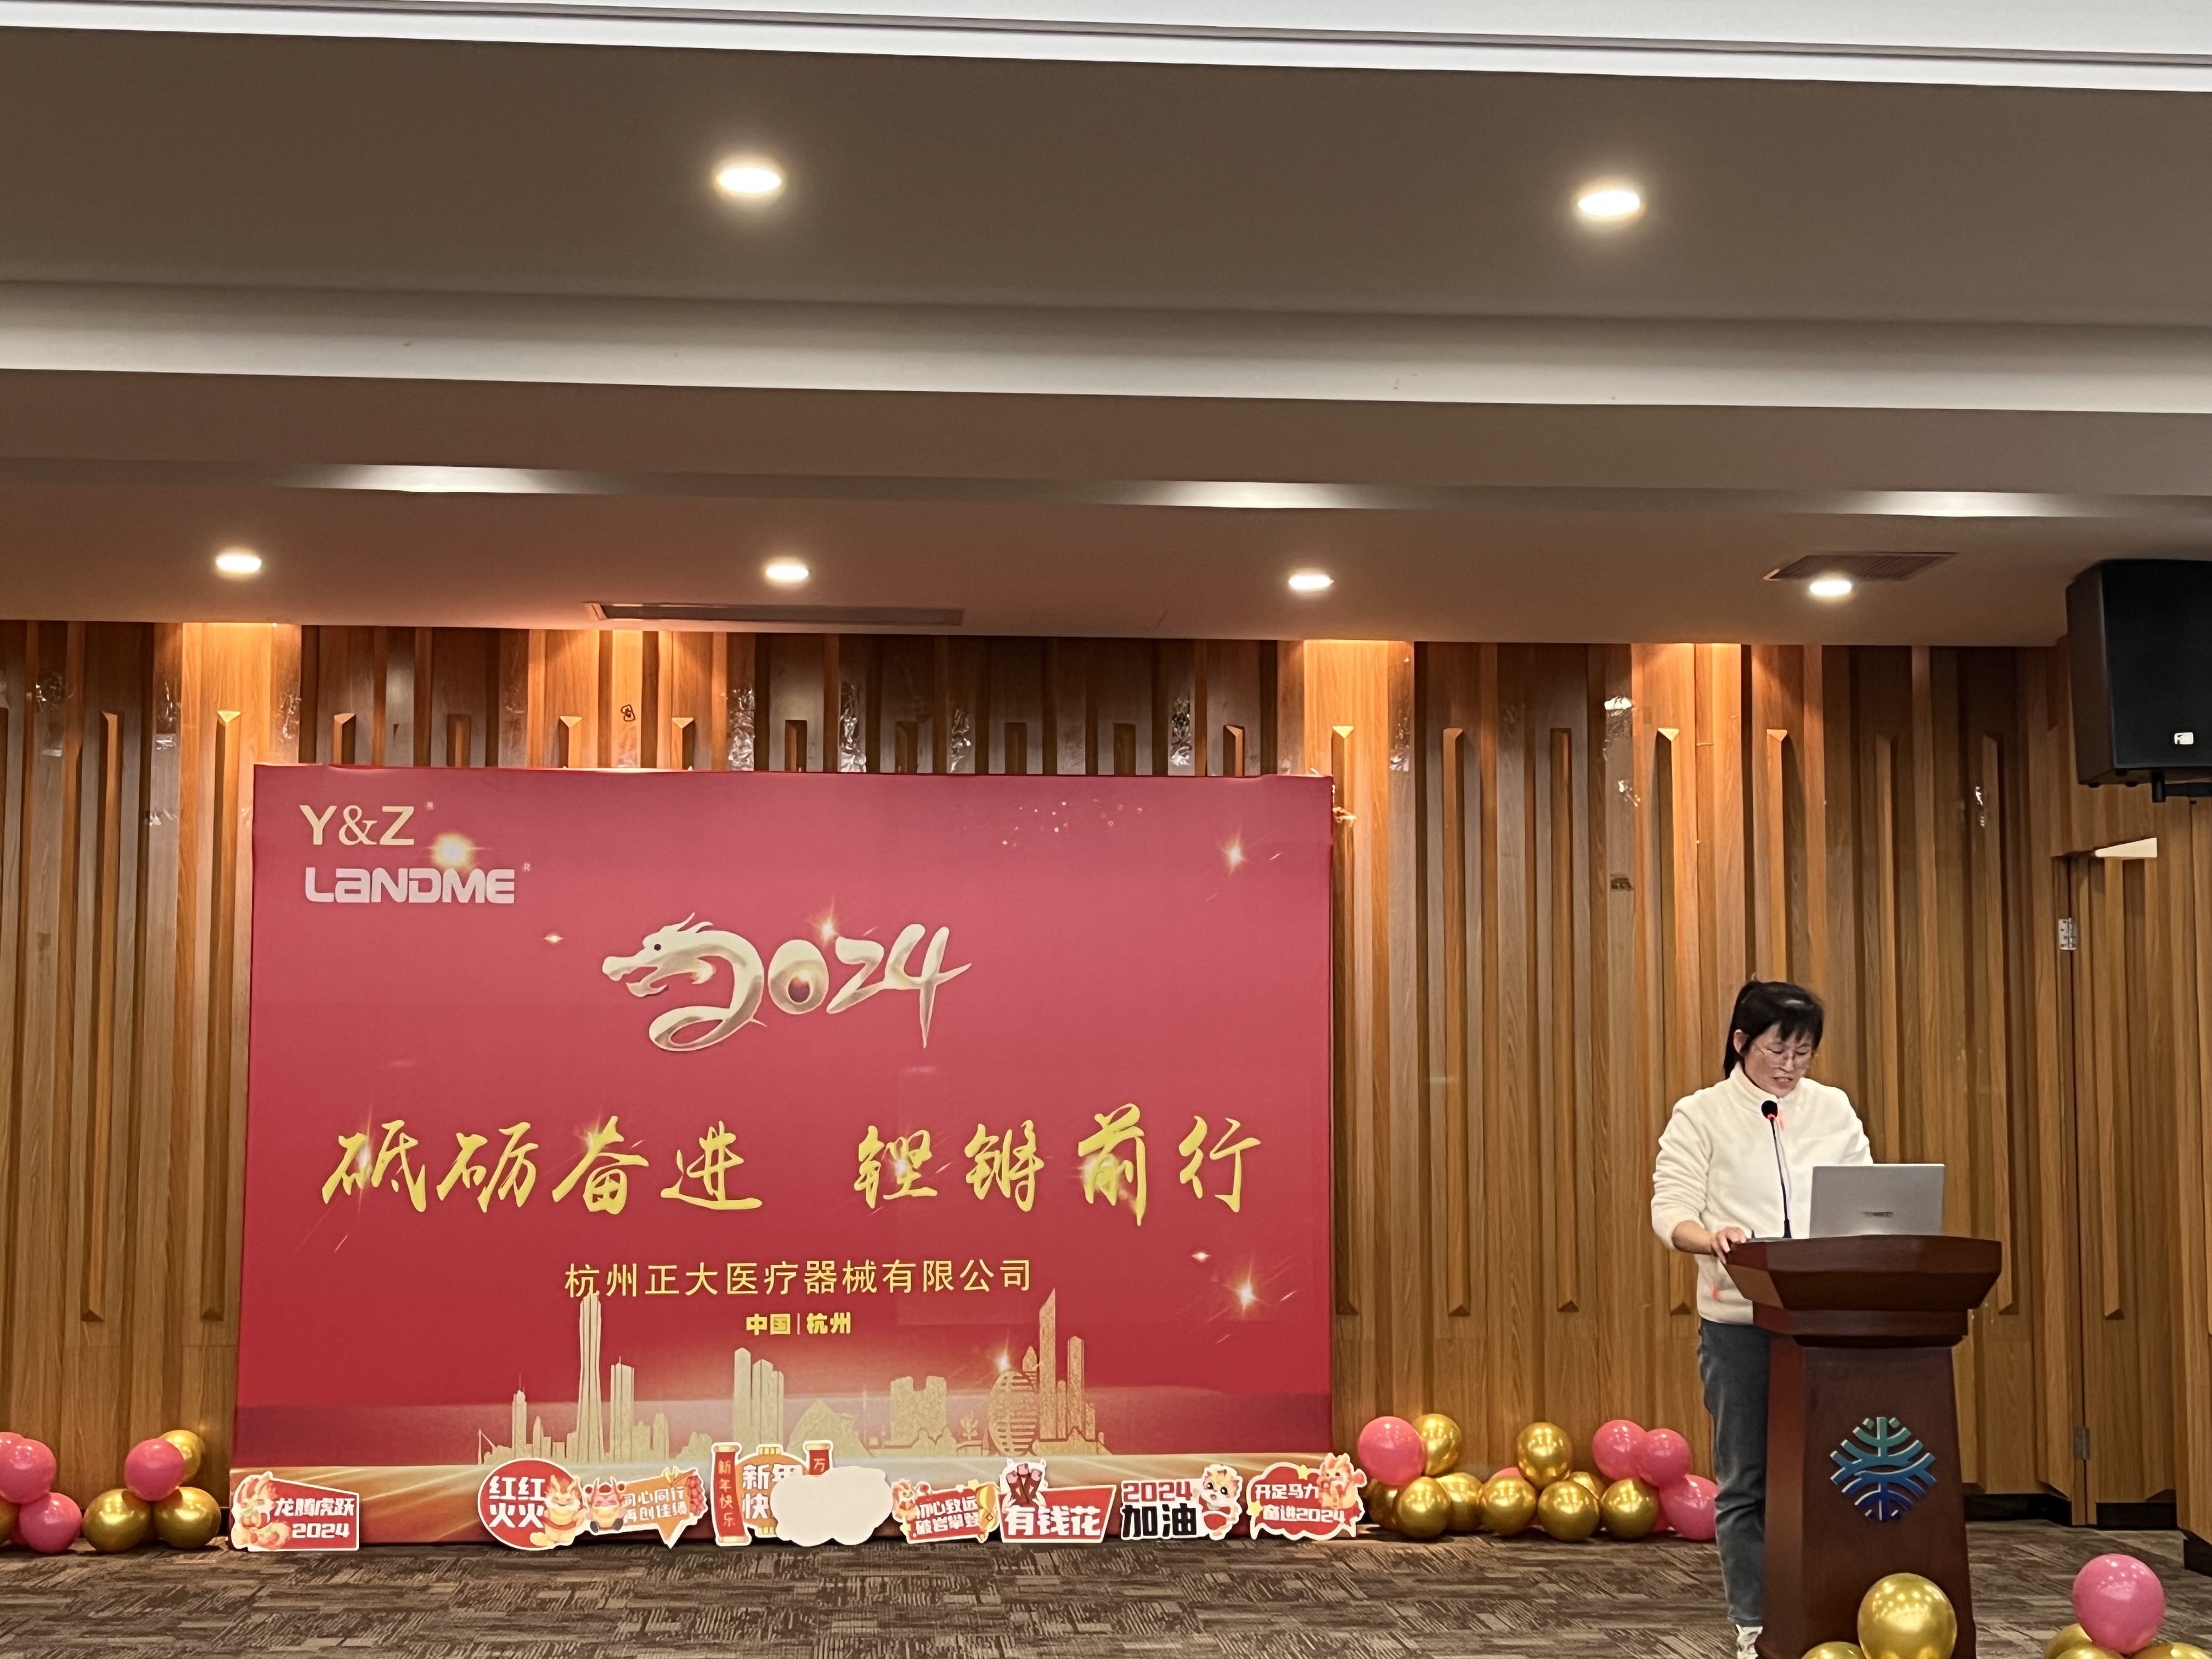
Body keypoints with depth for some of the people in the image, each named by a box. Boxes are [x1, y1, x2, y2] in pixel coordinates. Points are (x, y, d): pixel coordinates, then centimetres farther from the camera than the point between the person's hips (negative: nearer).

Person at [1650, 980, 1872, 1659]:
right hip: (1739, 1321, -2)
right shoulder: (1701, 1114, 0)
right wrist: (1712, 1238, -27)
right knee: (1746, 1480, 3)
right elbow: (1670, 1211, -6)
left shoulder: (1833, 1108, 10)